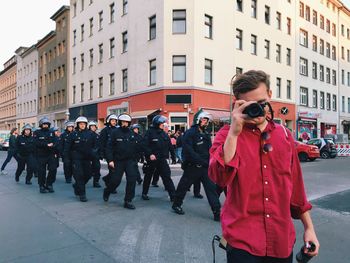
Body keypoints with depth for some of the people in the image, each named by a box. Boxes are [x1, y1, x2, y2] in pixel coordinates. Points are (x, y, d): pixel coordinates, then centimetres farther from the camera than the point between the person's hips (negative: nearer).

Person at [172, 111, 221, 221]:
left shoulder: (206, 134, 14)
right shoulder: (190, 133, -10)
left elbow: (210, 150, 15)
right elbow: (189, 151, -20)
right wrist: (202, 161, -23)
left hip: (205, 167, 6)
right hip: (192, 167, -6)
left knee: (212, 187, -1)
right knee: (183, 186, 10)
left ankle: (217, 212, 3)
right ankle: (176, 205, 31)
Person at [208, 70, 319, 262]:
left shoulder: (285, 135, 4)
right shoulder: (227, 135, -8)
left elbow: (296, 185, 10)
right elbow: (220, 177, -24)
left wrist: (309, 228, 13)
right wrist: (234, 132, -29)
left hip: (282, 238, 4)